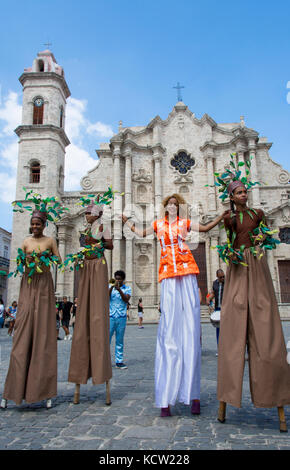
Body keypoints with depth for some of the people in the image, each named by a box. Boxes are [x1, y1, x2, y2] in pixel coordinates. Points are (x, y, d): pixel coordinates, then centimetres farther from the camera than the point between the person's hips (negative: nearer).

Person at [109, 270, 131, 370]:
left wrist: (119, 289, -17)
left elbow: (126, 299, -6)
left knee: (119, 341, 6)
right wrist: (111, 287, -17)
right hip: (110, 316, 0)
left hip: (121, 317, 0)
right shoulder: (110, 287, 11)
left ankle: (119, 361, 12)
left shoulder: (127, 288, 8)